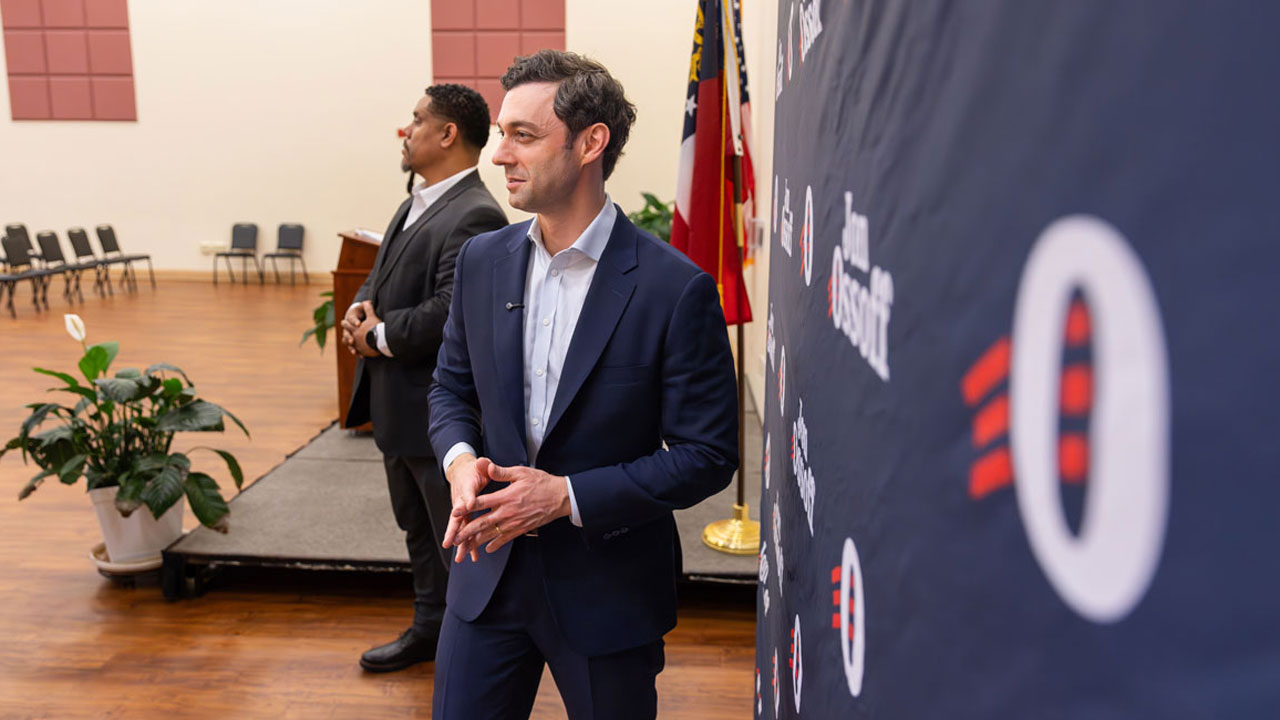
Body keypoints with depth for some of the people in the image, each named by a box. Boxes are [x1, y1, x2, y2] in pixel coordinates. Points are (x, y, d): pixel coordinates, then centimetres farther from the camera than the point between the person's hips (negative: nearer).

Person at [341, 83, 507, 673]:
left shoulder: (473, 216, -21)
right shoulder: (418, 204, 12)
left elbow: (451, 312, -30)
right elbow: (382, 274, 20)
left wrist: (379, 336, -17)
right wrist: (361, 308, -1)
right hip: (400, 404, 10)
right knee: (419, 530, 24)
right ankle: (431, 628, 42)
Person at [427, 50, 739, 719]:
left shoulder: (675, 287, -17)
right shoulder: (481, 260, 0)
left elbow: (707, 455, -14)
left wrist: (567, 495, -21)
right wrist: (460, 460, -11)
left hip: (607, 588, -4)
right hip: (490, 569, 4)